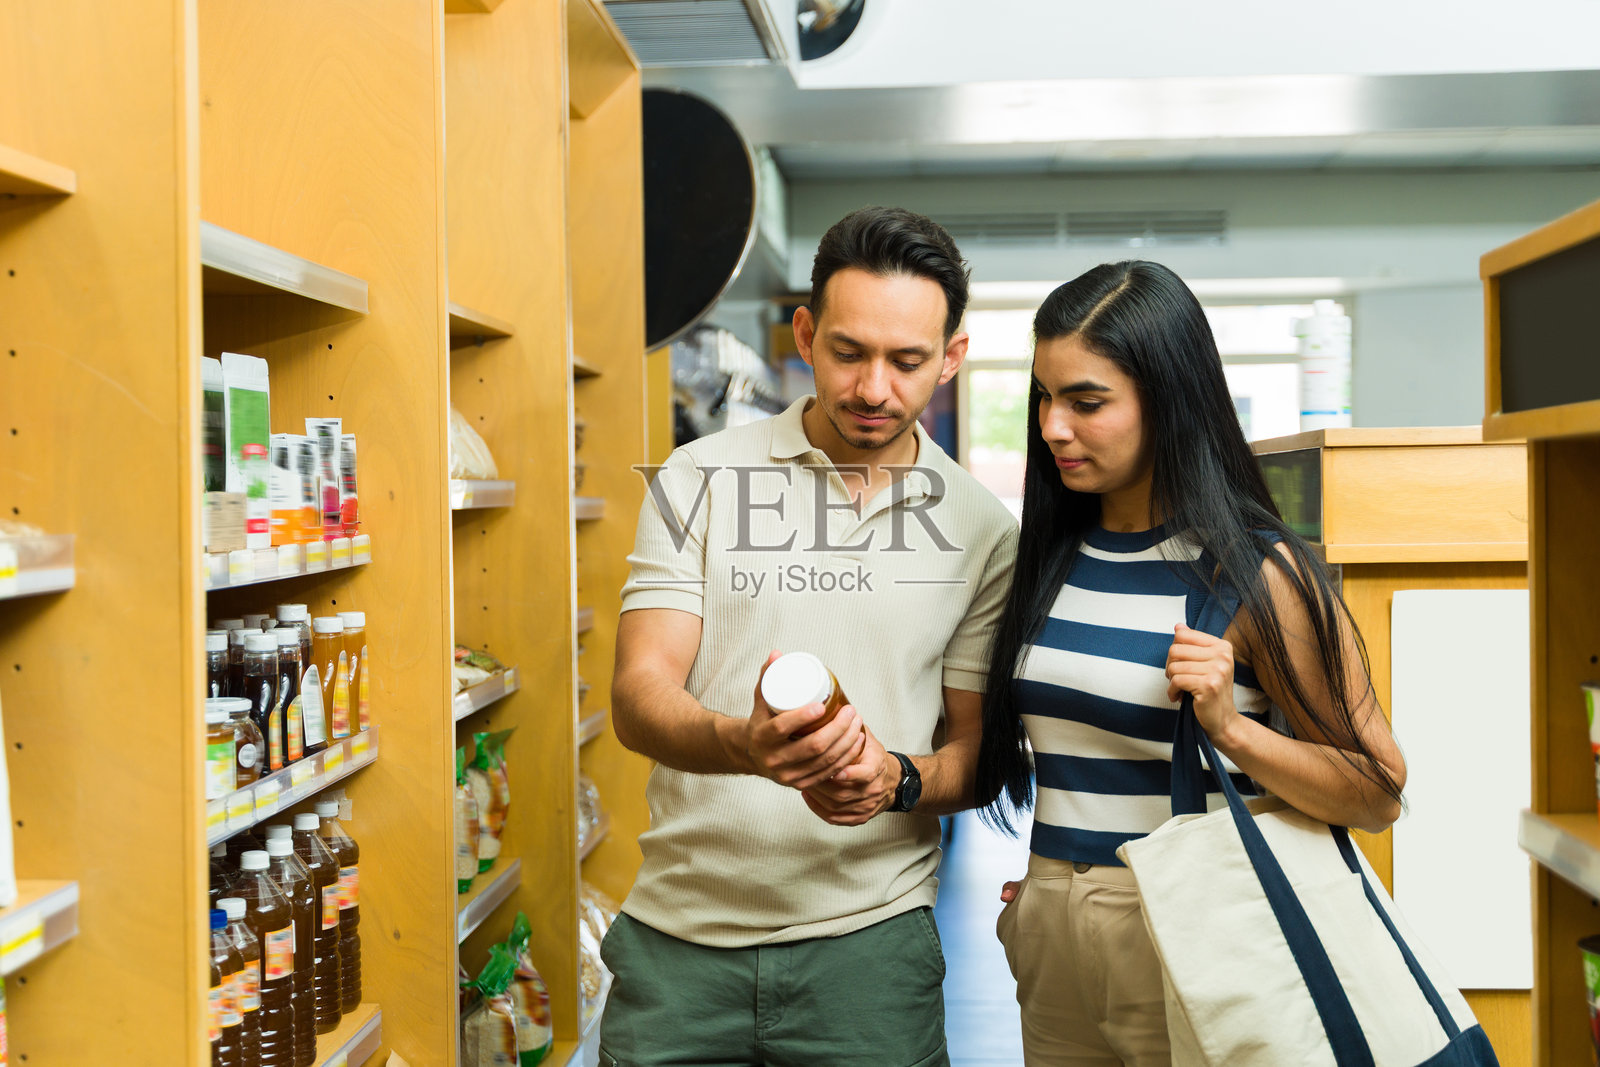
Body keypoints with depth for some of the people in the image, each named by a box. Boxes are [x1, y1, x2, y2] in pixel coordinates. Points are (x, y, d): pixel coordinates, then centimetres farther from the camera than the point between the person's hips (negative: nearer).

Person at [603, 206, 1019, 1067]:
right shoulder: (701, 480, -1)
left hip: (870, 940, 0)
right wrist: (746, 747, -29)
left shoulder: (983, 532, 2)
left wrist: (896, 779, -19)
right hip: (679, 932, 0)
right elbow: (638, 698, -9)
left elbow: (979, 754, 4)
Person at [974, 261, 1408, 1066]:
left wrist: (1230, 728, -23)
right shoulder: (1053, 556, 5)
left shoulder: (1252, 572, -11)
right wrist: (1040, 886, 10)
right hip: (1051, 945, 5)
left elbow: (1377, 796, -10)